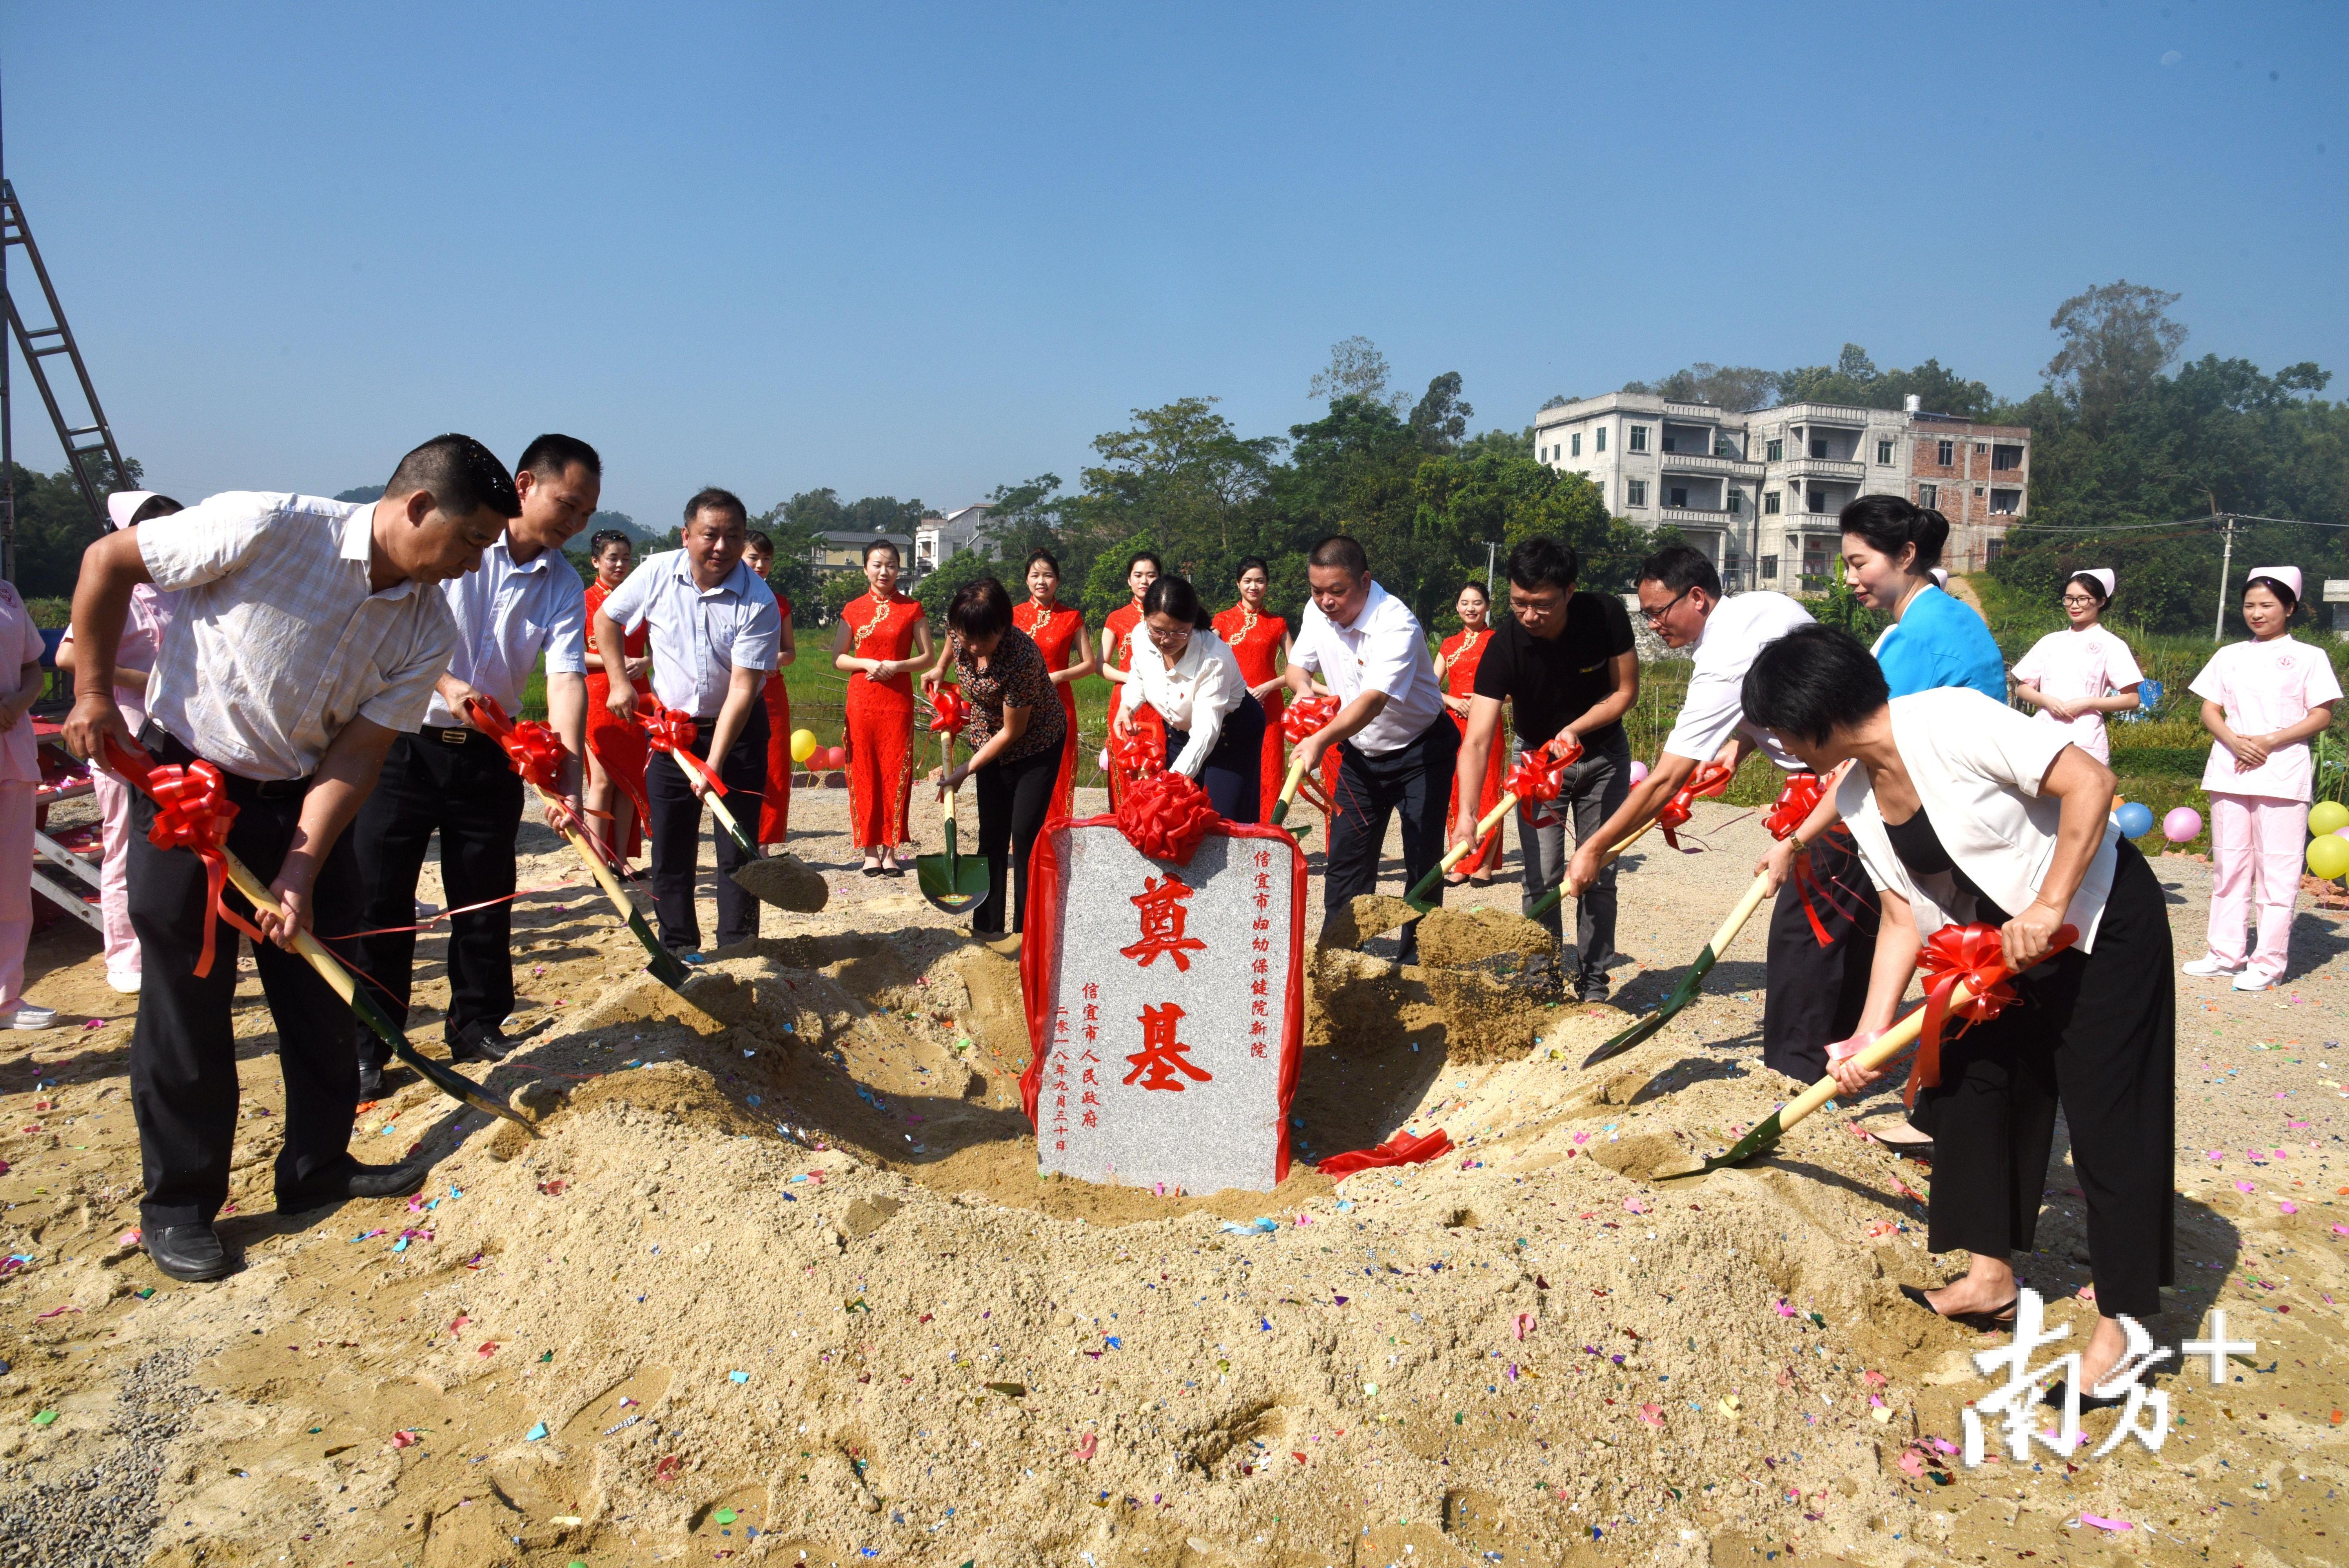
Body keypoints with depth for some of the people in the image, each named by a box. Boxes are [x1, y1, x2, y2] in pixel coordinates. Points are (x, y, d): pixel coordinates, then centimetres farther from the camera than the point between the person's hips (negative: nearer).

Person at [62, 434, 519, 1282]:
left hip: (302, 802, 5)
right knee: (188, 1001, 2)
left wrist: (300, 874, -17)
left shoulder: (428, 630, -9)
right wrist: (93, 695, -8)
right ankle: (176, 1204, 18)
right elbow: (107, 559, -10)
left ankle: (317, 1166, 28)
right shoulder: (268, 527, -23)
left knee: (322, 993, 10)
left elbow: (356, 755, -9)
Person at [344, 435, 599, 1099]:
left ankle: (477, 1026, 27)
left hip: (490, 754, 4)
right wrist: (444, 682, -23)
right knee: (379, 898, 0)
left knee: (486, 901, 11)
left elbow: (567, 678, -9)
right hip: (403, 744, -3)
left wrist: (569, 776, -20)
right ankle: (367, 1047, 12)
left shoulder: (564, 585, 2)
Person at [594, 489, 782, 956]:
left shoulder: (758, 603, -19)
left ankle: (736, 950, 9)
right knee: (670, 846, 5)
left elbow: (742, 690, -23)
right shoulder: (657, 573, -9)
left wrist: (713, 765, -28)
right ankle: (678, 948, 17)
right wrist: (620, 681, 2)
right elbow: (606, 619, 10)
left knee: (738, 847, -1)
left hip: (738, 729, -2)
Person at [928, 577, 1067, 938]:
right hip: (991, 743, 6)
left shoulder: (1021, 657, -36)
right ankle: (988, 925, 18)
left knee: (1025, 835, -9)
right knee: (992, 834, 9)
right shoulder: (956, 631, -20)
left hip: (1036, 746, -6)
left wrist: (965, 771, -20)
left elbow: (1012, 731, -26)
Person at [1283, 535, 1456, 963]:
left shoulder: (1396, 625, -29)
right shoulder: (1318, 613, -6)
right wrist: (1305, 689, -17)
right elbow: (1297, 665, 8)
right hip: (1360, 753, 6)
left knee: (1423, 862, -4)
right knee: (1345, 857, 7)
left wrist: (1322, 740, -55)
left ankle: (1416, 960, 6)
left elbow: (1375, 700, -42)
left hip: (1420, 752, -6)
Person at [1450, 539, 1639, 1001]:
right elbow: (1477, 740, -34)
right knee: (1542, 879, -5)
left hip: (1602, 753, 1)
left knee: (1599, 876, 2)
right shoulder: (1504, 645, -28)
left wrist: (1574, 730, -26)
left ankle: (1593, 985, 13)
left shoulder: (1606, 616, -24)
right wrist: (1466, 813, -47)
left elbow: (1626, 692, -10)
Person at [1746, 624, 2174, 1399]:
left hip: (2102, 913, -8)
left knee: (2106, 1114, -2)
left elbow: (2090, 782, -26)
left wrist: (2047, 908, -29)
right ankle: (1990, 1276, 26)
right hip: (2002, 936, 8)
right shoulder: (1858, 798, -3)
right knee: (1970, 1083, 10)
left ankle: (2124, 1322, 11)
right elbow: (1904, 919, -1)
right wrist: (1871, 1035, -6)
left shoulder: (1952, 721, -27)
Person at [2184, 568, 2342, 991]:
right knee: (2229, 864, 8)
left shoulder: (2308, 657, 4)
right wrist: (2236, 743, -10)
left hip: (2282, 775, -4)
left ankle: (2269, 961, 1)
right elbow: (2210, 710, 9)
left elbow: (2322, 716, -2)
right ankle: (2225, 953, 15)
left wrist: (2268, 742, -14)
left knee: (2278, 869, -4)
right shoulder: (2229, 655, 13)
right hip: (2230, 772, 4)